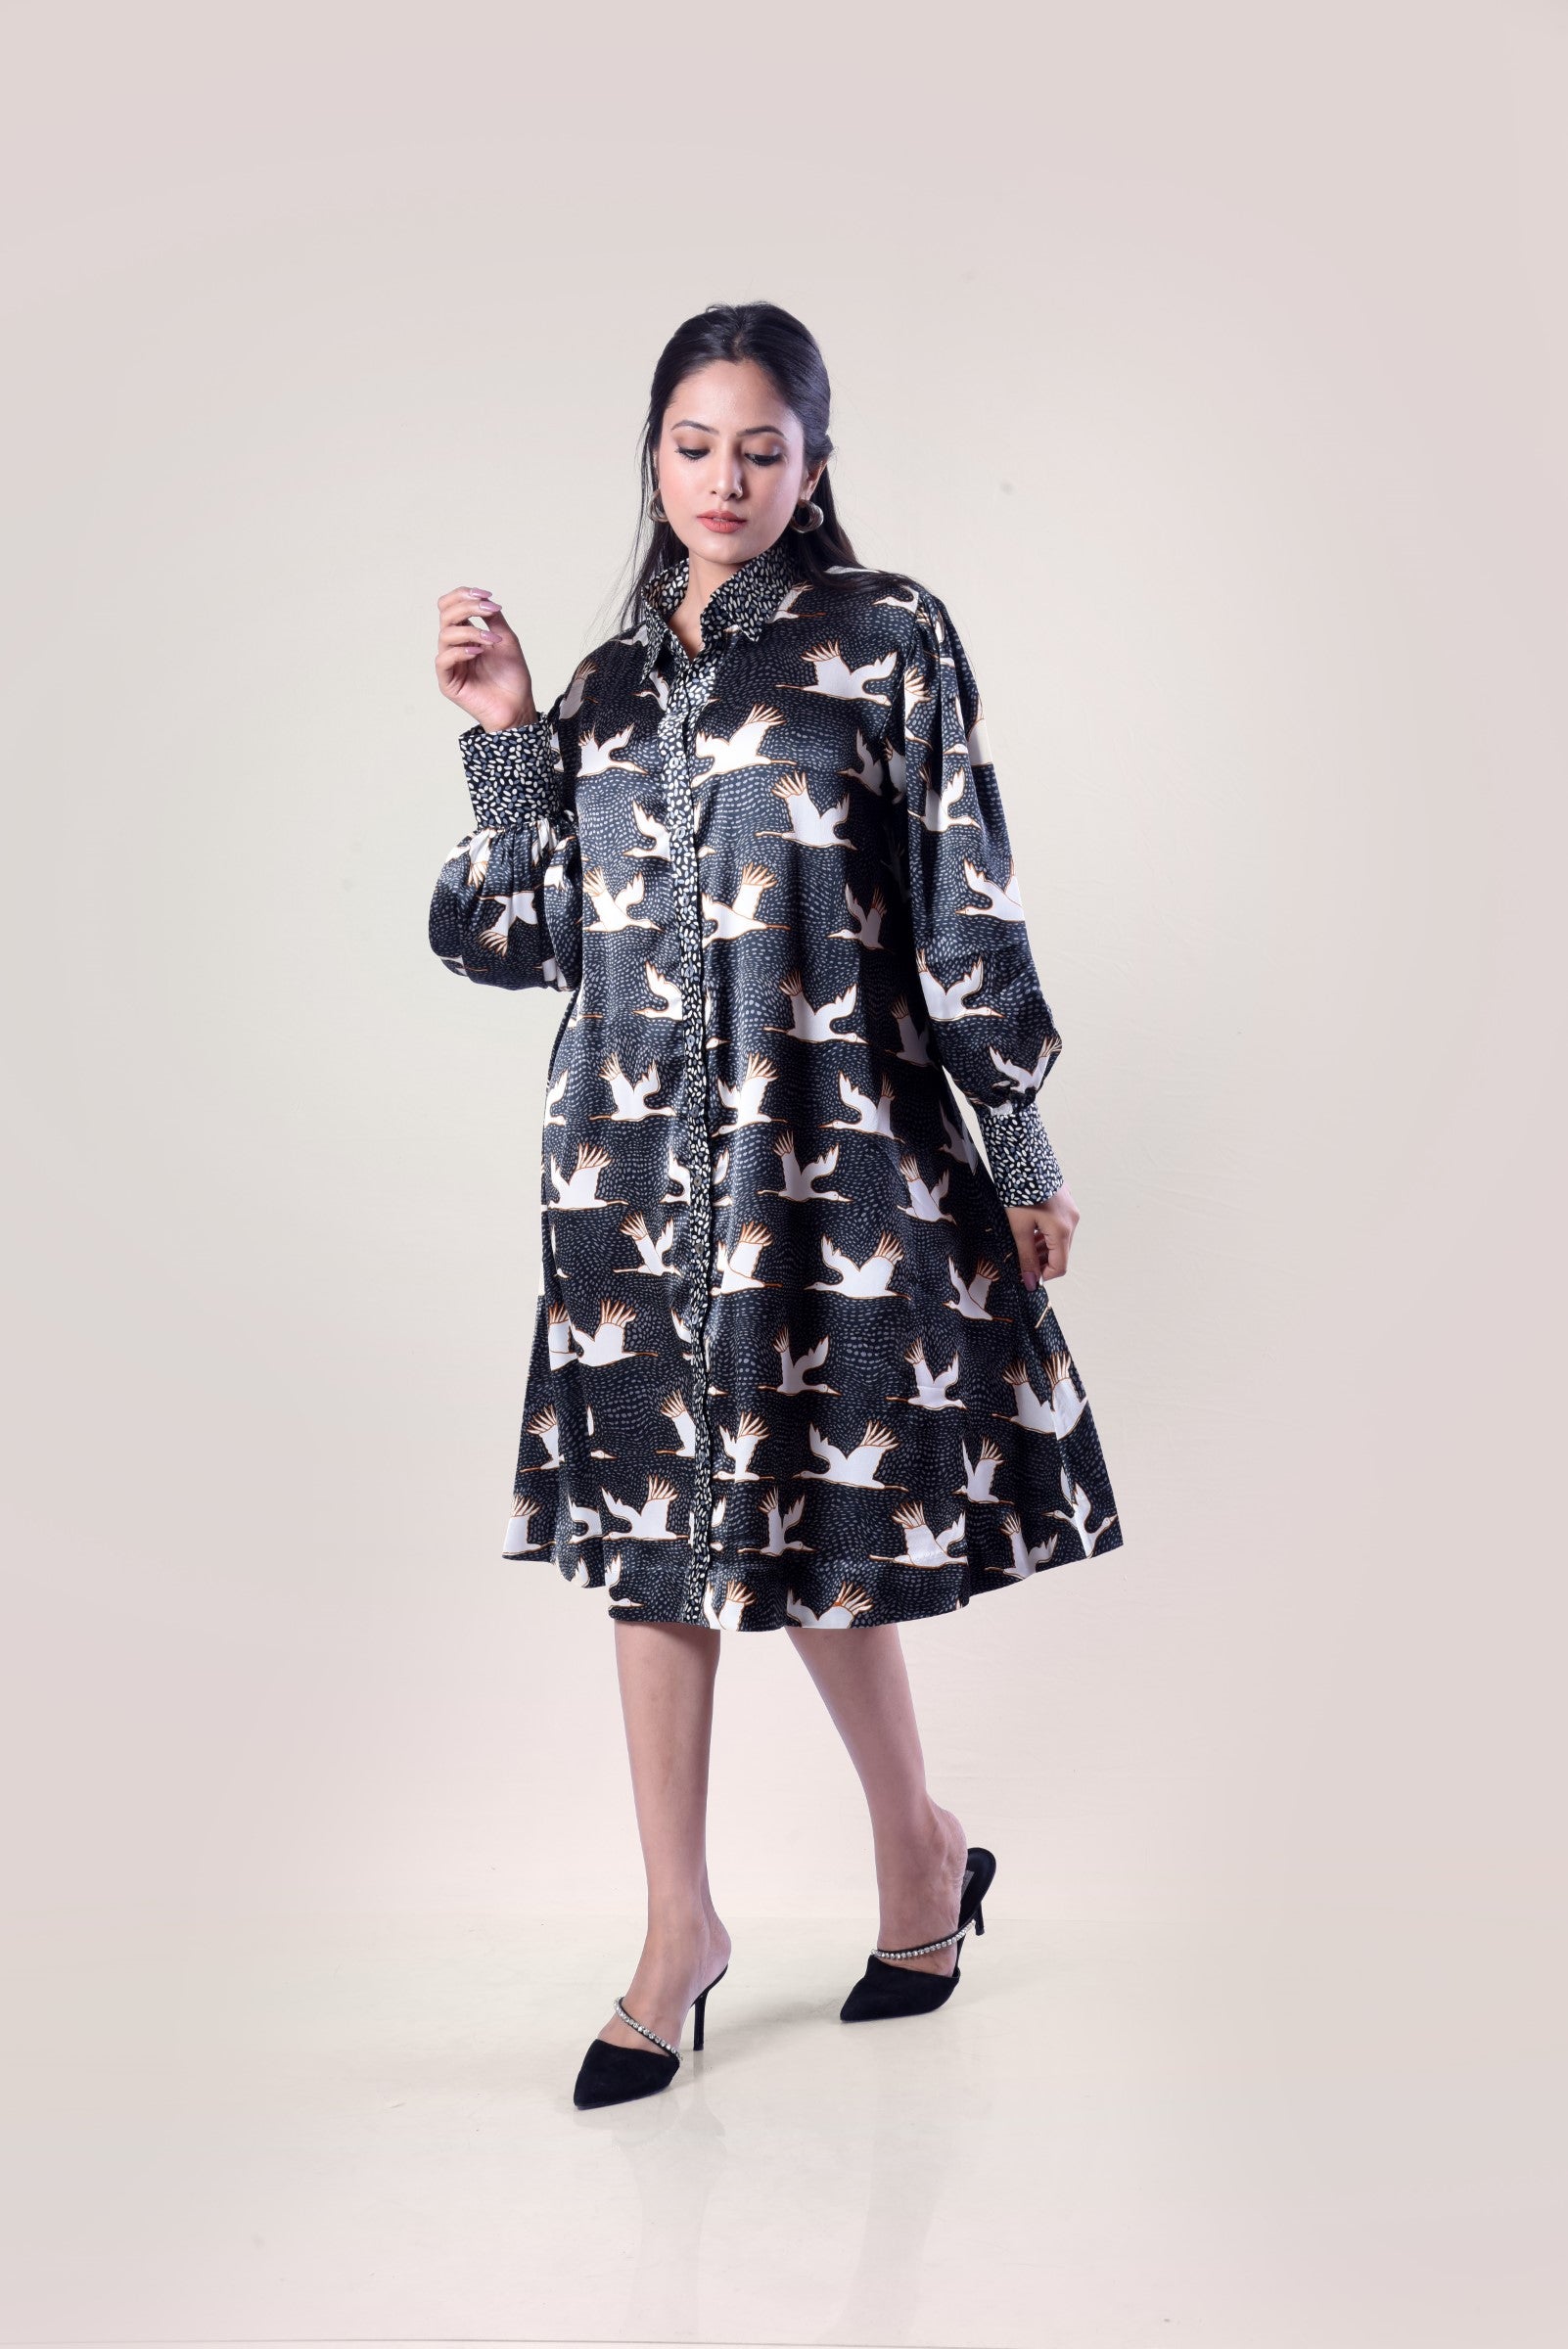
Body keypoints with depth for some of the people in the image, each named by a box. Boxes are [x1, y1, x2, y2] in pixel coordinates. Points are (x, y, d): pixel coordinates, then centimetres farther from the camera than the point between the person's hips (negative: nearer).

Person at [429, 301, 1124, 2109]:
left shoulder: (886, 636, 0)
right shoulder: (608, 681, 12)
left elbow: (966, 899, -3)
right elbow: (535, 935, 10)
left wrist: (1022, 1144, -4)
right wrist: (505, 735, 1)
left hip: (832, 1151, -4)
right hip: (634, 1159, 5)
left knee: (816, 1523, 2)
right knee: (649, 1521, 7)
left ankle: (920, 1846, 29)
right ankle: (679, 1926, 22)